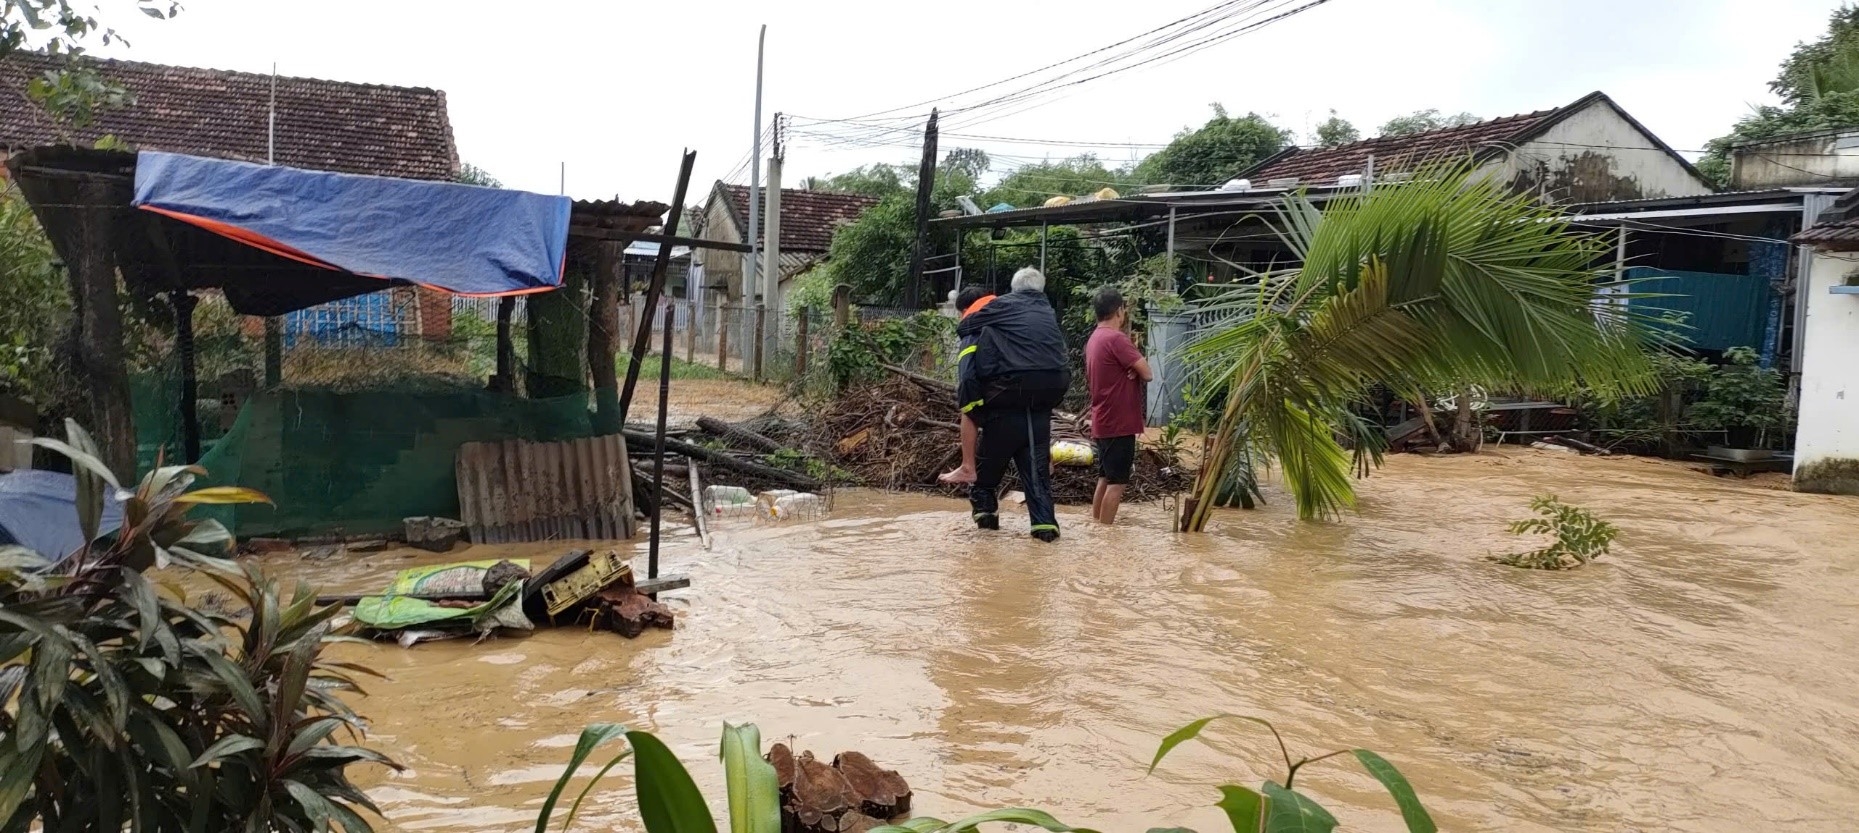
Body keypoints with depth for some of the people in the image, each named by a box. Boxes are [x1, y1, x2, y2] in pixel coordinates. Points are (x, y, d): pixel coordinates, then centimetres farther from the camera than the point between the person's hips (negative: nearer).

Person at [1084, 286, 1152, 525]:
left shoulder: (1094, 339, 13)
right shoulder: (1116, 338, -16)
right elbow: (1147, 373, -16)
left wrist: (1132, 370, -3)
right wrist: (1137, 370, 5)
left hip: (1104, 421, 9)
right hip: (1119, 422, -9)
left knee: (1106, 477, 15)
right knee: (1117, 481, -5)